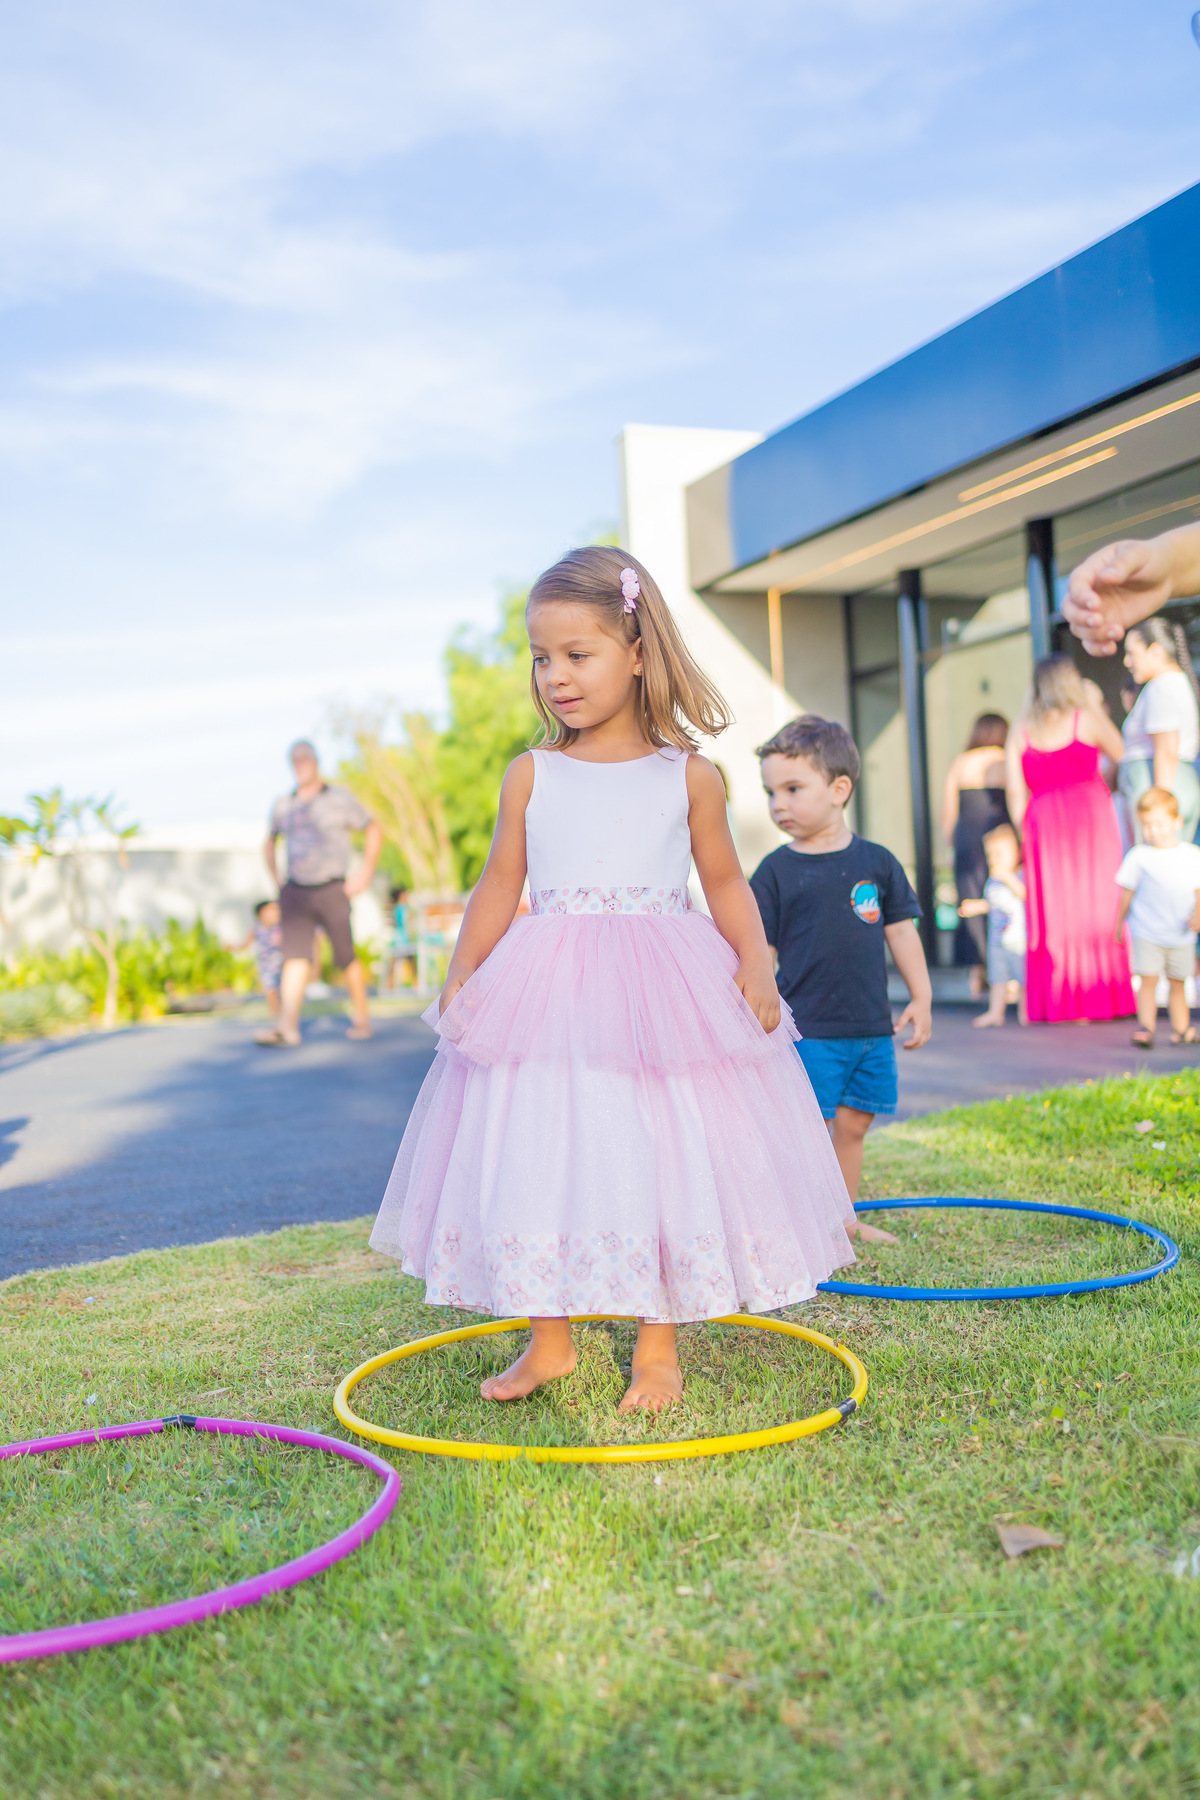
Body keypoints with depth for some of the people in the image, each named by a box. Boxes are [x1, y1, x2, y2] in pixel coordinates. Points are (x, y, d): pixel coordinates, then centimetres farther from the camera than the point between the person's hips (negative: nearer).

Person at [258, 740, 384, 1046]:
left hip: (332, 891, -2)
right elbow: (269, 843, 26)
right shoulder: (282, 805, 10)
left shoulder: (340, 798, 0)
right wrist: (277, 880, 13)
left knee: (346, 958, 4)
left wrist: (365, 874, -2)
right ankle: (287, 1027, -20)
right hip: (295, 893, 2)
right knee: (294, 958, -10)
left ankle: (362, 1019, 19)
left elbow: (374, 831, 5)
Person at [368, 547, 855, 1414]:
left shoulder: (689, 776, 1)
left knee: (660, 1158, 3)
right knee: (535, 1158, 4)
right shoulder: (532, 775, 4)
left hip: (664, 989, -1)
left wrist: (756, 962, -6)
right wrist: (461, 977, 4)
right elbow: (501, 884, 8)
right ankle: (549, 1341, 23)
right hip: (549, 992, 2)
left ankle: (659, 1347, 20)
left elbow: (726, 882, 7)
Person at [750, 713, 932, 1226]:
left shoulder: (876, 861, 4)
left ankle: (843, 1218, 28)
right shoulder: (776, 871, -4)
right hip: (808, 1029, -3)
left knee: (852, 1125, 14)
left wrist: (921, 997, 9)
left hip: (871, 1028, 4)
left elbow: (901, 932, 11)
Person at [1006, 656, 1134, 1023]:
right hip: (1090, 811, -2)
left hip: (1044, 818, 3)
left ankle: (1055, 1001, 3)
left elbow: (1016, 792, 3)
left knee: (1052, 911, 5)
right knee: (1096, 901, 3)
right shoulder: (1085, 718, 0)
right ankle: (1101, 997, 2)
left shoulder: (1021, 733, 7)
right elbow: (1120, 752, 13)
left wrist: (1026, 834, 11)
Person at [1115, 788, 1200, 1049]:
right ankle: (1145, 1028, -10)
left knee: (1177, 983, 11)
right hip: (1147, 932, -2)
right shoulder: (1139, 856, -2)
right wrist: (1119, 924, 11)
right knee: (1149, 979, -11)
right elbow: (1127, 893, 5)